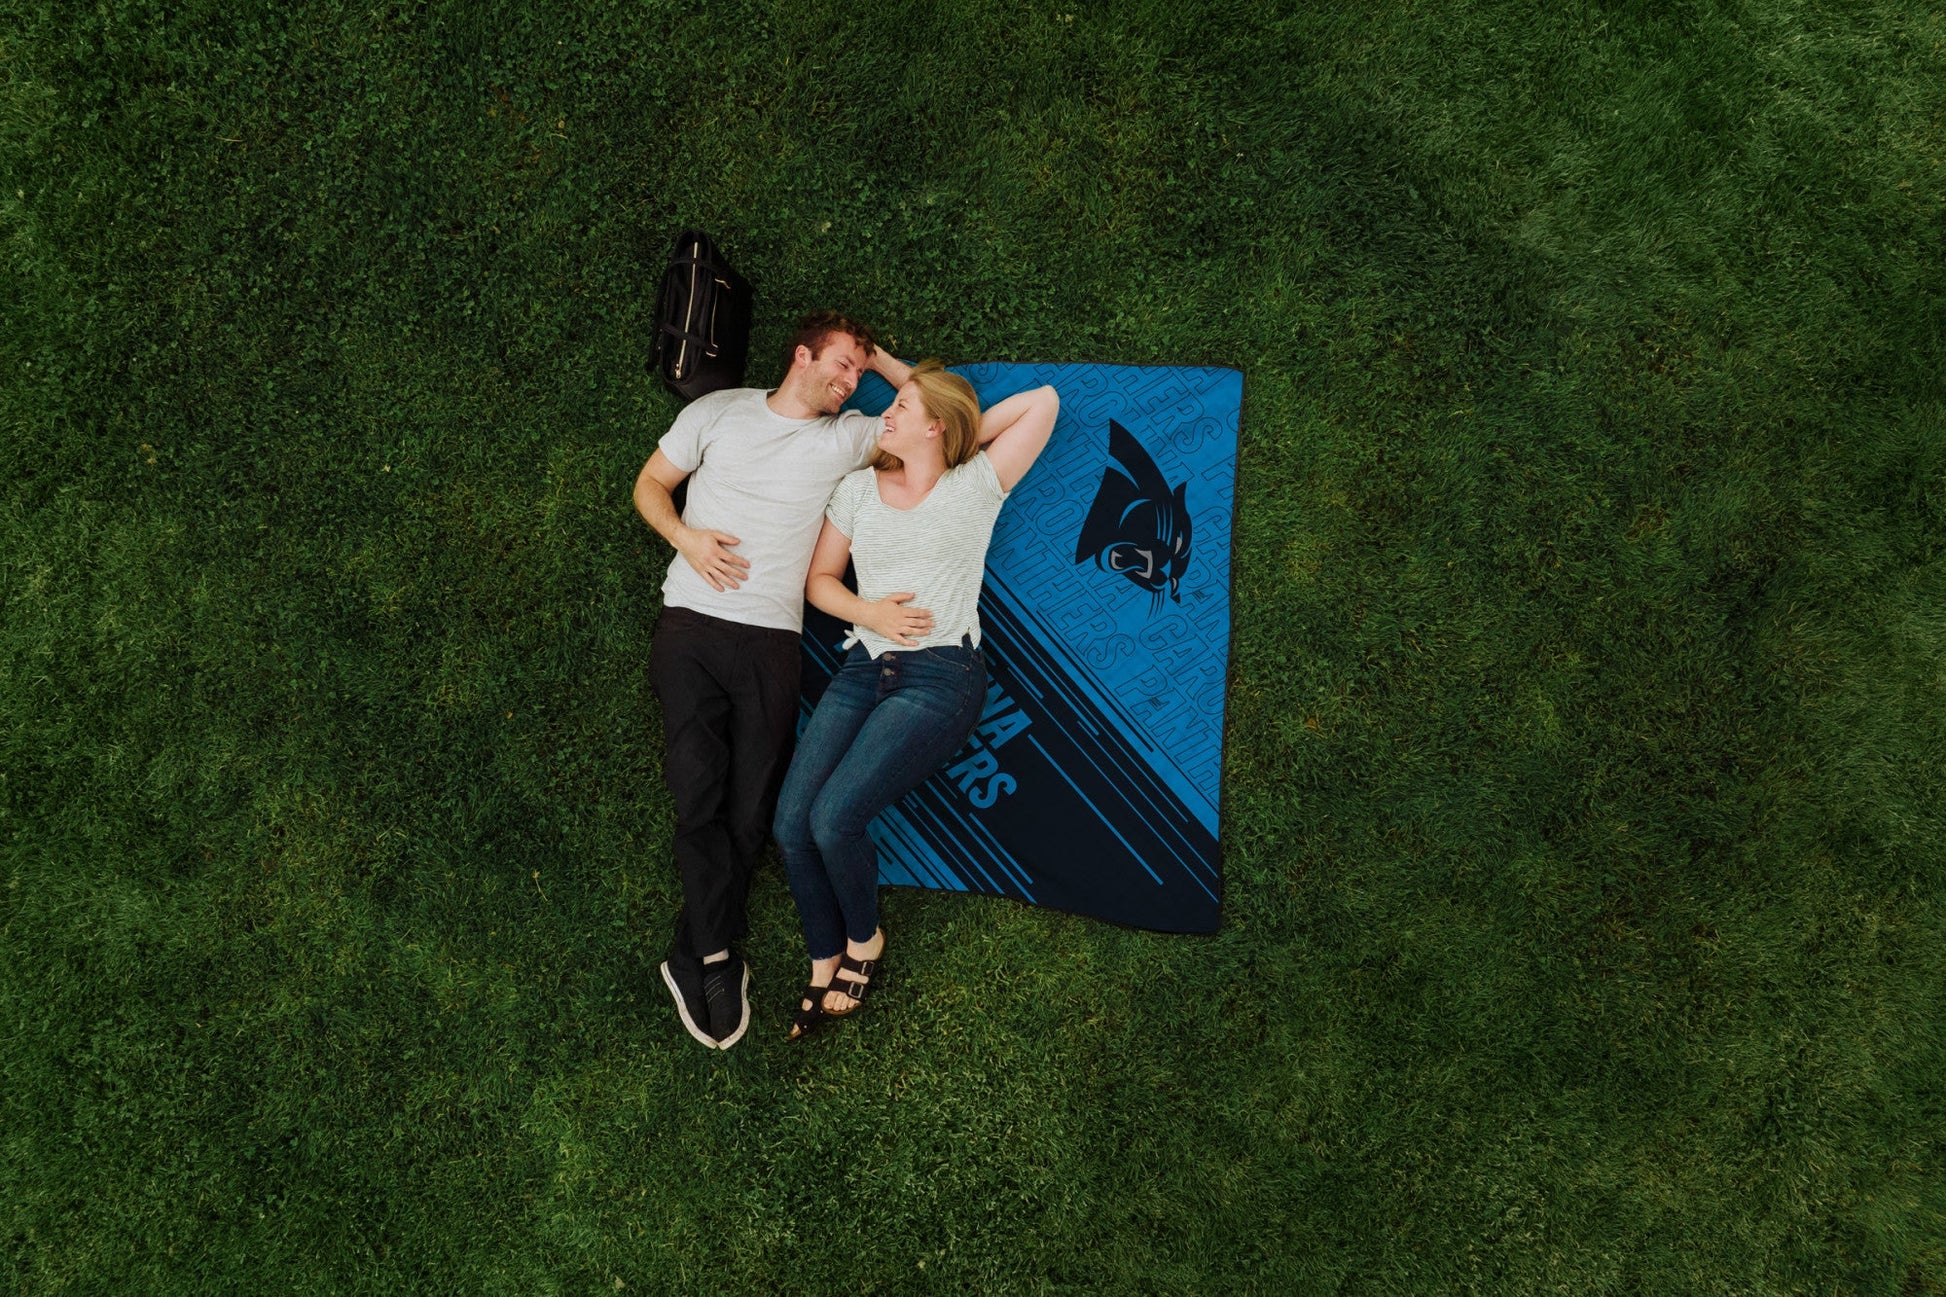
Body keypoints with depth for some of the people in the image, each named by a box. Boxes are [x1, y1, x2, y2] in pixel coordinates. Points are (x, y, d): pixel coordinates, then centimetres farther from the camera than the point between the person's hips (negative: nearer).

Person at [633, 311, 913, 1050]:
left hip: (772, 639, 1)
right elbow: (651, 484, 16)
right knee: (700, 790, -10)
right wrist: (685, 535, -3)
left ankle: (692, 958, 10)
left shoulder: (846, 438, 10)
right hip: (691, 625, -1)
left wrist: (883, 362, 13)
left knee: (749, 809, -3)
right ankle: (718, 958, 2)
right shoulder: (718, 412, 11)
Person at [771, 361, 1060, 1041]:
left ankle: (864, 938, 11)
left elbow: (1044, 401, -4)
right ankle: (825, 966, 12)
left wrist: (965, 439, 5)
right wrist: (868, 612, -4)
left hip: (941, 675, -5)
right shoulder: (858, 488, 14)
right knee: (790, 822, -11)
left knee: (834, 817, -21)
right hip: (865, 665, 5)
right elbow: (819, 577, 15)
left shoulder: (975, 486, 2)